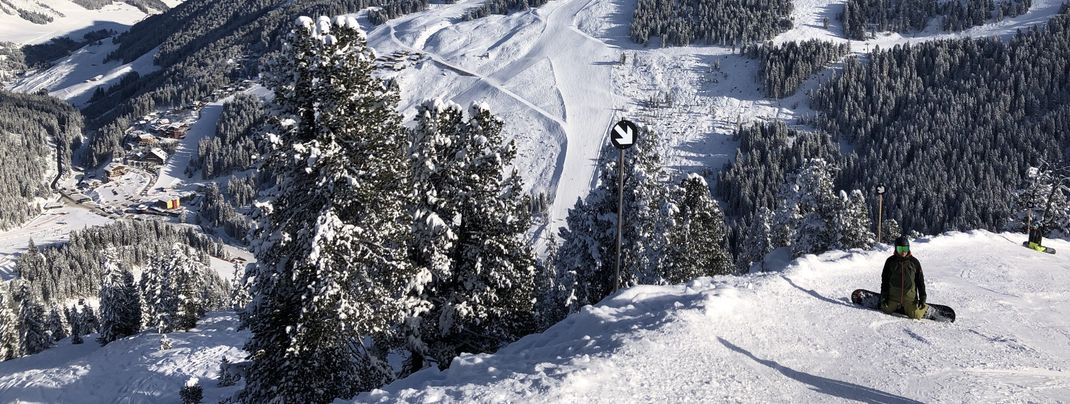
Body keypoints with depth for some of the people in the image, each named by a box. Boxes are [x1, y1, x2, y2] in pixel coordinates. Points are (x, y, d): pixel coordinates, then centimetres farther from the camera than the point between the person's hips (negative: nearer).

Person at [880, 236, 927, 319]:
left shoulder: (914, 262, -1)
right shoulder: (890, 261, -1)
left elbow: (920, 281, 5)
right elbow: (884, 280, 4)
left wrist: (922, 297, 1)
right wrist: (883, 296, -1)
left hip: (909, 297, -1)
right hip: (893, 296, 1)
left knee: (915, 315, -9)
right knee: (887, 310, 5)